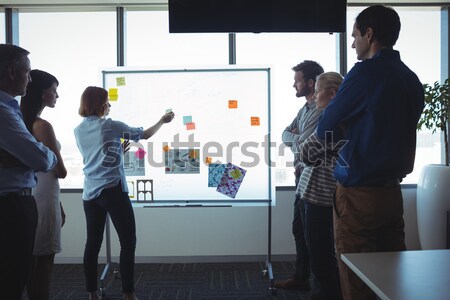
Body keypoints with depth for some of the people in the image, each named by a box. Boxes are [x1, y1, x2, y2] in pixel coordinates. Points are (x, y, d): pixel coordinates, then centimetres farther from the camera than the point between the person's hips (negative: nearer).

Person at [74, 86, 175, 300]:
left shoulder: (78, 131, 10)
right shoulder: (110, 126, -6)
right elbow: (145, 135, 3)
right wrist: (162, 121, 17)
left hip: (90, 193, 6)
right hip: (112, 191, -6)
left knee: (93, 243, 9)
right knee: (128, 242, 1)